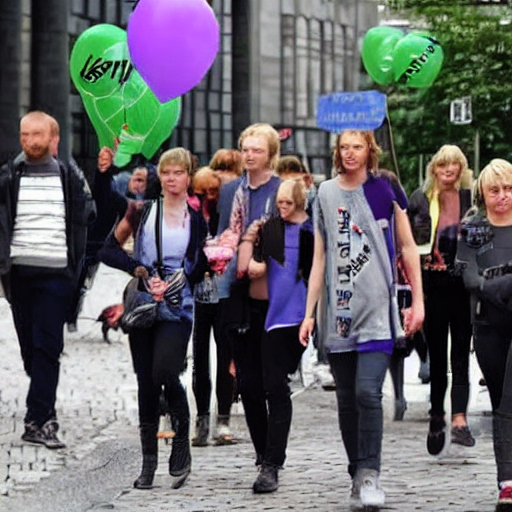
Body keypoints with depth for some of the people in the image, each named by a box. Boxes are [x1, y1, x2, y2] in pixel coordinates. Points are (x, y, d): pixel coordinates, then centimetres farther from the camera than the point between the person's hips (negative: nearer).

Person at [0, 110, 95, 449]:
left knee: (47, 346, -10)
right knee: (30, 348, 6)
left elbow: (88, 219, 14)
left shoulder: (71, 178, 8)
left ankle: (37, 421, -15)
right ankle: (46, 413, 18)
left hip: (56, 273, -2)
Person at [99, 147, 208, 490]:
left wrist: (172, 285, -9)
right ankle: (148, 462, 9)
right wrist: (140, 270, -11)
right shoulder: (143, 211, 6)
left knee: (165, 372, -21)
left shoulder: (197, 219, 7)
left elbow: (200, 269, 8)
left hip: (178, 310, -1)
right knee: (146, 383, 2)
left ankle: (182, 439, 3)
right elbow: (109, 250, 3)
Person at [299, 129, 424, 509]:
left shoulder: (385, 190, 2)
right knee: (346, 400, 6)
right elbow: (320, 257, 14)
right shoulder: (326, 194, 10)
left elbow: (408, 247, 7)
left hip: (377, 310, -4)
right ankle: (358, 477, 14)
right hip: (339, 313, 4)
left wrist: (417, 301, 1)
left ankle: (370, 477, -13)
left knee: (367, 392, -16)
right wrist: (309, 312, 10)